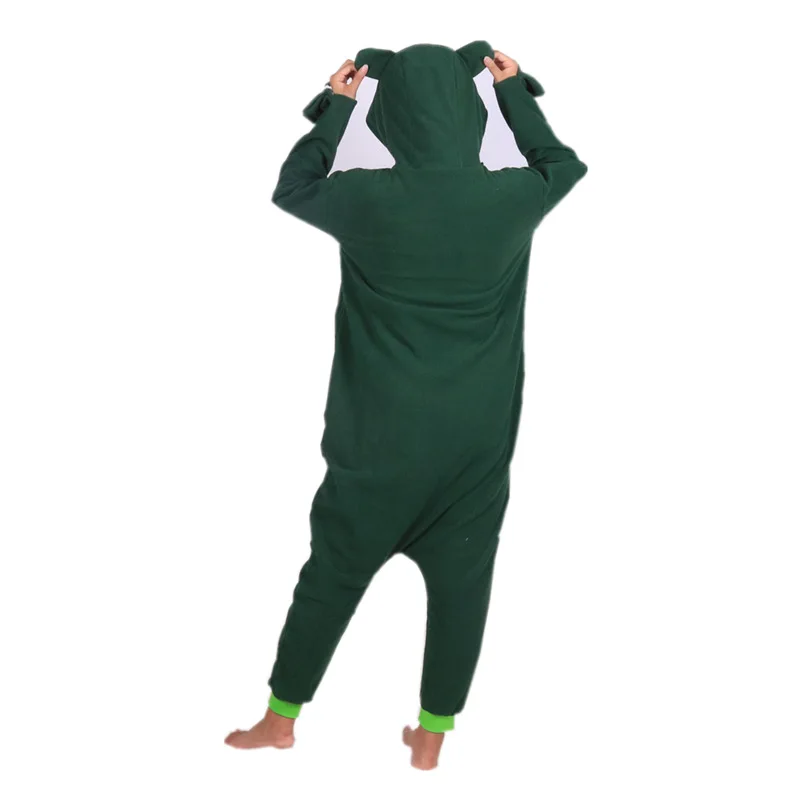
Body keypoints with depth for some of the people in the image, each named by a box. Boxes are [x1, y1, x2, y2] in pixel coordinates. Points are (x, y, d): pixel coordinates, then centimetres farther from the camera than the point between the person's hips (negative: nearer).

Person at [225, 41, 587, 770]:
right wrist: (516, 93, 22)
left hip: (382, 434, -1)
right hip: (478, 437, 1)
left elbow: (292, 188, 10)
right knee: (460, 582, 12)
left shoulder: (367, 200, -13)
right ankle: (431, 737, 24)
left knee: (333, 573, 13)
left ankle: (282, 720, 28)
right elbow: (563, 164, 17)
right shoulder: (510, 198, -8)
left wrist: (336, 106, 14)